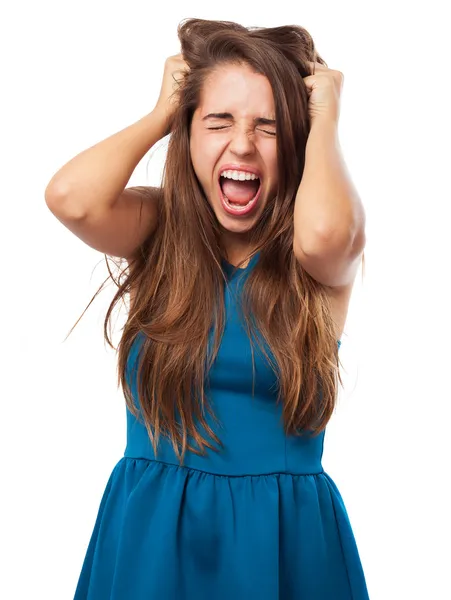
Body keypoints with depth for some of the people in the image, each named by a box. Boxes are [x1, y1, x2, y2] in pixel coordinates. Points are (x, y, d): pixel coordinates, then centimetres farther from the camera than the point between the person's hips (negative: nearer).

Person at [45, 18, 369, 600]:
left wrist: (324, 121, -14)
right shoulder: (159, 229, -4)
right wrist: (160, 114, -8)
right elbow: (70, 196, -24)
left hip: (284, 536, -1)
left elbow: (322, 230, -33)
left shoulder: (330, 256, -9)